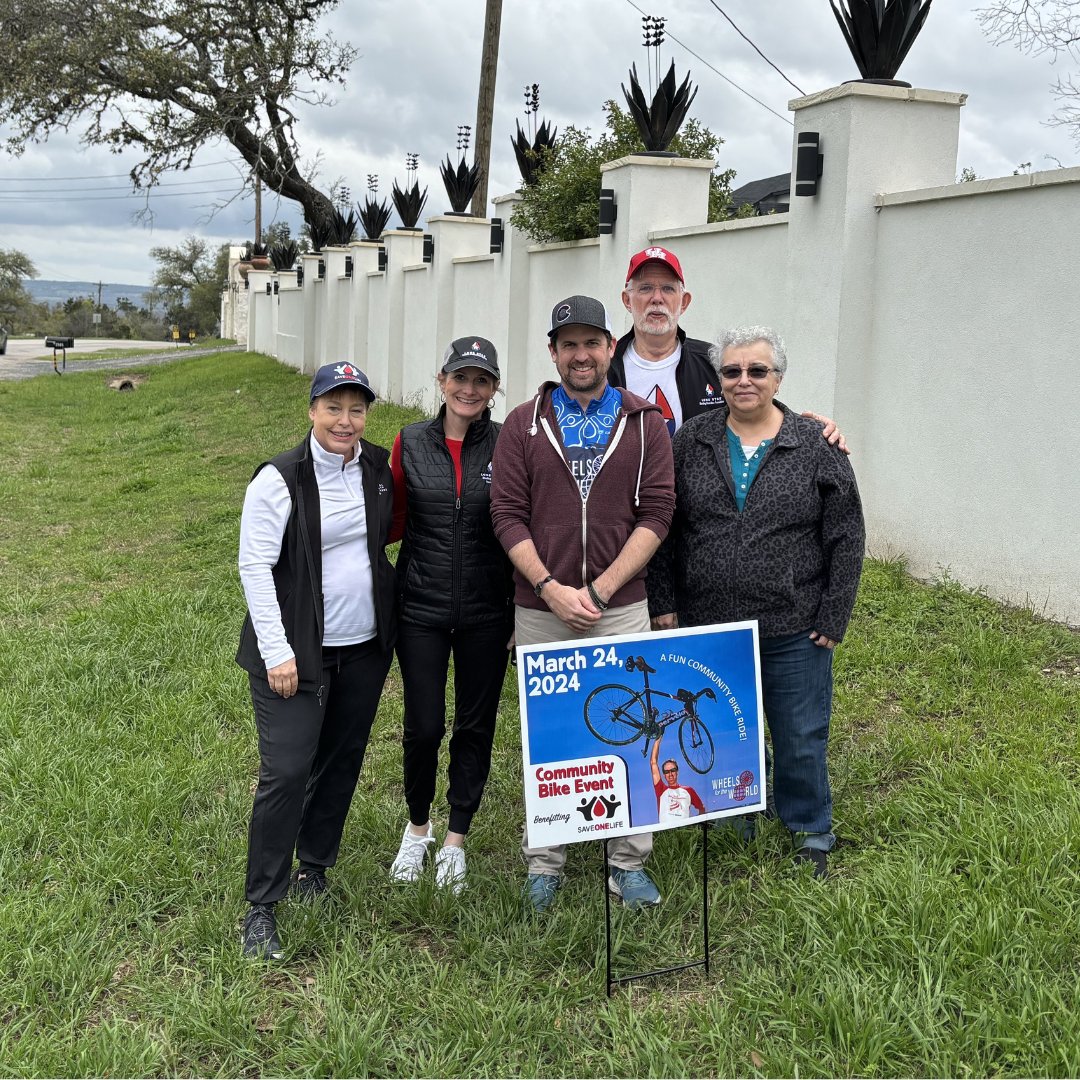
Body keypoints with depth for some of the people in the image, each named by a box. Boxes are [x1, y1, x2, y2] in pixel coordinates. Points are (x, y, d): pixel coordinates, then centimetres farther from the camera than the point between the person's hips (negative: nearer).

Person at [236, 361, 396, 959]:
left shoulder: (377, 467, 3)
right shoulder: (280, 479, -13)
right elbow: (255, 567, -13)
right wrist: (277, 653, -17)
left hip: (365, 646, 6)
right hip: (298, 651, -5)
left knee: (342, 760, 14)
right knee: (286, 772, -8)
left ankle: (315, 867, 33)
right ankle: (261, 906, 5)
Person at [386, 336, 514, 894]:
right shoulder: (410, 443, 0)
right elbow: (394, 523, 8)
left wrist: (522, 612, -1)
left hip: (486, 613, 0)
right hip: (421, 609, 0)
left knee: (475, 725, 10)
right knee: (424, 725, 4)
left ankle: (455, 842, 27)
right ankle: (417, 826, 31)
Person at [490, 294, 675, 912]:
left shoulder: (645, 423, 3)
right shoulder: (524, 425, 4)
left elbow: (658, 513, -4)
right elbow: (508, 514, -2)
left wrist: (600, 589, -12)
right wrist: (552, 589, -13)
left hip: (622, 609, 0)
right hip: (540, 611, 1)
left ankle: (630, 862, 19)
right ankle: (545, 866, 22)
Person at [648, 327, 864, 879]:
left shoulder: (817, 447, -3)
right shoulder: (691, 442, 2)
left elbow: (846, 538, -1)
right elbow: (662, 528, 7)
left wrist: (832, 618, -4)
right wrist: (663, 603, 3)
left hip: (794, 630, -2)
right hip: (707, 626, 2)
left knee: (801, 738, 9)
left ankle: (810, 832, 30)